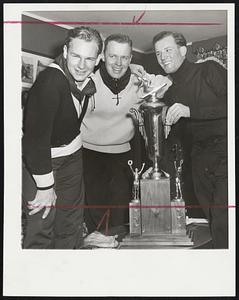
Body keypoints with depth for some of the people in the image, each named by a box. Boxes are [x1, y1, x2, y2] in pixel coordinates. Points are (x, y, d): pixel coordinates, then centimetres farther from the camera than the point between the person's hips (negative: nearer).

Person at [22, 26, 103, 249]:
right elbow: (37, 136, -29)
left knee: (72, 222, 18)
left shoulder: (88, 78, -8)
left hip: (71, 153, 7)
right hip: (39, 157, -7)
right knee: (41, 224, -5)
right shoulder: (49, 82, -31)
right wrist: (45, 186, -24)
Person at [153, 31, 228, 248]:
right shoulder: (169, 93, 17)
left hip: (224, 155, -6)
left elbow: (227, 104, -13)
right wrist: (164, 131, -1)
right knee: (214, 221, 9)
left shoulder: (209, 70, -1)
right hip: (201, 163, 6)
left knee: (223, 226, -11)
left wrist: (190, 110, -20)